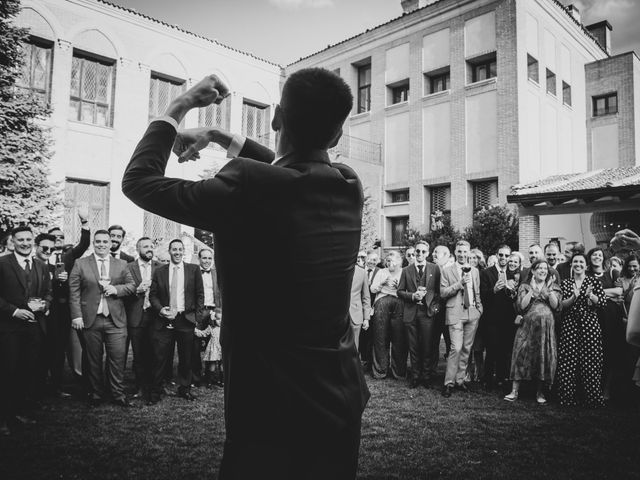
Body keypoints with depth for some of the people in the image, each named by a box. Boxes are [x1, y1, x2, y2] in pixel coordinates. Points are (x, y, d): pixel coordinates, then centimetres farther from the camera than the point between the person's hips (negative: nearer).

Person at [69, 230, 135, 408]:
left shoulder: (121, 264, 10)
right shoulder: (81, 264, 5)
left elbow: (132, 286, 9)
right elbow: (74, 292, 1)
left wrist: (117, 289, -11)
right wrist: (76, 316, -7)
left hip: (116, 320, 1)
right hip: (90, 319, -1)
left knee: (117, 359, -1)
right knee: (93, 360, 8)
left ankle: (118, 394, 11)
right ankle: (96, 395, 22)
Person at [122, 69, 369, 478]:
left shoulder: (250, 187, -23)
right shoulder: (349, 187, -4)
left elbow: (139, 181, -9)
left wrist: (178, 108, 1)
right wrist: (219, 136, 19)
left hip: (273, 406, -6)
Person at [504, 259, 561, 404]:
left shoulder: (552, 286, 12)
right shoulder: (525, 286, 8)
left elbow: (556, 306, -2)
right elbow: (521, 306, -6)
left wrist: (549, 290, -11)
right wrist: (532, 289, -8)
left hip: (546, 326, 1)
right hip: (528, 325, -1)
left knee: (544, 356, 0)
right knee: (521, 354, -6)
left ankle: (540, 393, 13)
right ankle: (514, 391, -1)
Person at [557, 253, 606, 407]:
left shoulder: (594, 282, 7)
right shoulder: (565, 283, 9)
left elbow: (603, 302, -2)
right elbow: (561, 305, 1)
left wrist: (590, 295, -20)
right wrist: (574, 297, -16)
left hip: (590, 325, -1)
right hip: (569, 325, 1)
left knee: (591, 360, -3)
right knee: (569, 360, -2)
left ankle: (593, 397, 7)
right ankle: (570, 396, 6)